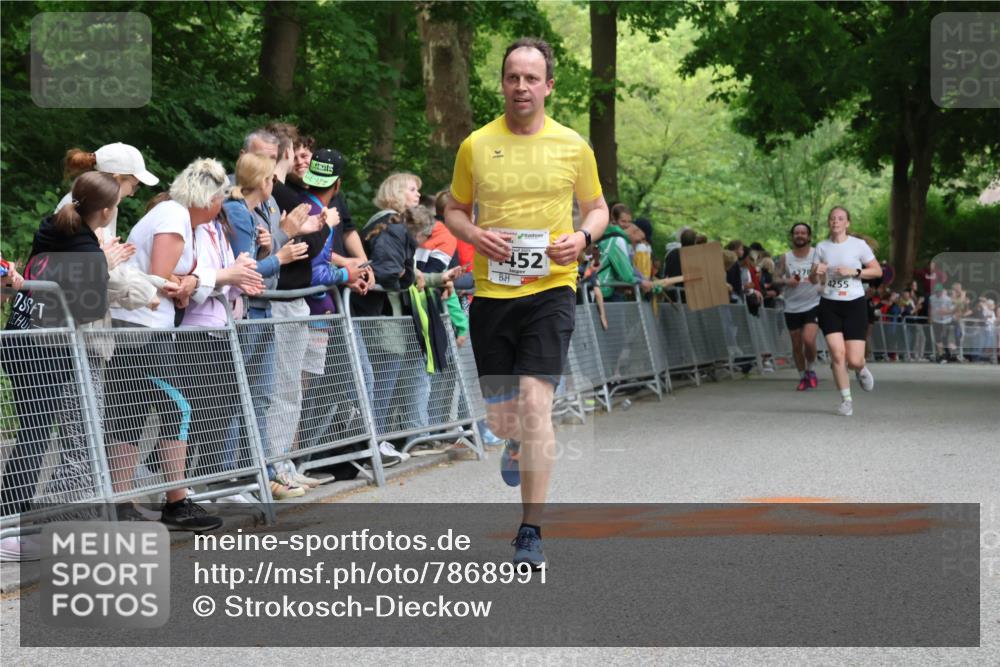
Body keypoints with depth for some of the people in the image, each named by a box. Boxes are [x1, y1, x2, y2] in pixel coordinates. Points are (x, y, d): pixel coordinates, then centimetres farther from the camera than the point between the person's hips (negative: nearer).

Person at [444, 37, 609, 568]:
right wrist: (475, 235, -8)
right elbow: (454, 210, 14)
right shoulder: (475, 145, 4)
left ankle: (530, 531, -12)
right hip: (490, 291, 2)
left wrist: (582, 236, -8)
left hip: (551, 289, -2)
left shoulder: (572, 145, 2)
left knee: (535, 404, -17)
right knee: (500, 414, 9)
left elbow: (597, 208, 14)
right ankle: (518, 444, 50)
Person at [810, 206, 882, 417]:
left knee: (854, 360, -8)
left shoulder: (858, 245, -2)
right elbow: (814, 280, 11)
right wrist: (816, 272, -13)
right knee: (837, 353, -12)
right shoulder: (822, 247, 6)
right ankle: (846, 400, 2)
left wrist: (854, 272, -13)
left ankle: (861, 369, 31)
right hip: (829, 305, 2)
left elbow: (877, 271, 1)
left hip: (854, 304, -2)